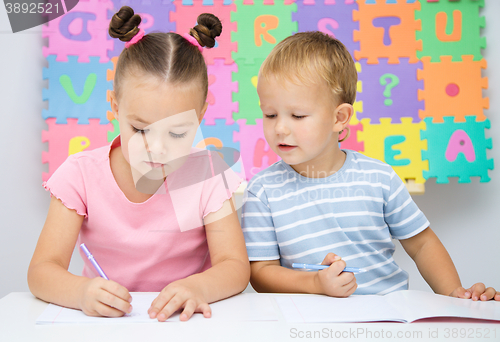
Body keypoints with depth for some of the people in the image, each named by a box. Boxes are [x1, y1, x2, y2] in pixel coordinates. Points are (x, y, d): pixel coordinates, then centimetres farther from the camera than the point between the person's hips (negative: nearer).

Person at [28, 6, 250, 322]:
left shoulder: (206, 174, -10)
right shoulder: (81, 174, -10)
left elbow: (235, 268, -12)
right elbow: (41, 272, -13)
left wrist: (198, 287, -35)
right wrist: (81, 292, -35)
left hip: (182, 321, 0)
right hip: (105, 321, 1)